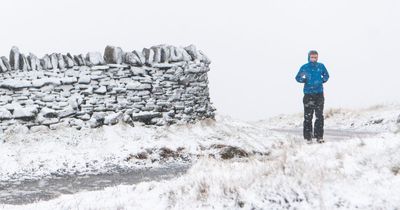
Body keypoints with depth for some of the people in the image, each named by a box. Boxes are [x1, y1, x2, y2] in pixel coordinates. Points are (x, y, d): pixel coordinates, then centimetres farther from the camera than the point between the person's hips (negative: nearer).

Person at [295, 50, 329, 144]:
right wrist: (303, 79, -16)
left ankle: (319, 136, 9)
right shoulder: (304, 67, 0)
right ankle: (308, 136, 4)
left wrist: (322, 80, -3)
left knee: (319, 116, 3)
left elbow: (326, 75, 17)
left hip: (319, 93, 2)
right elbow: (297, 78, 5)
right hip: (308, 94, -2)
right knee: (308, 116, -3)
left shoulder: (321, 66, 4)